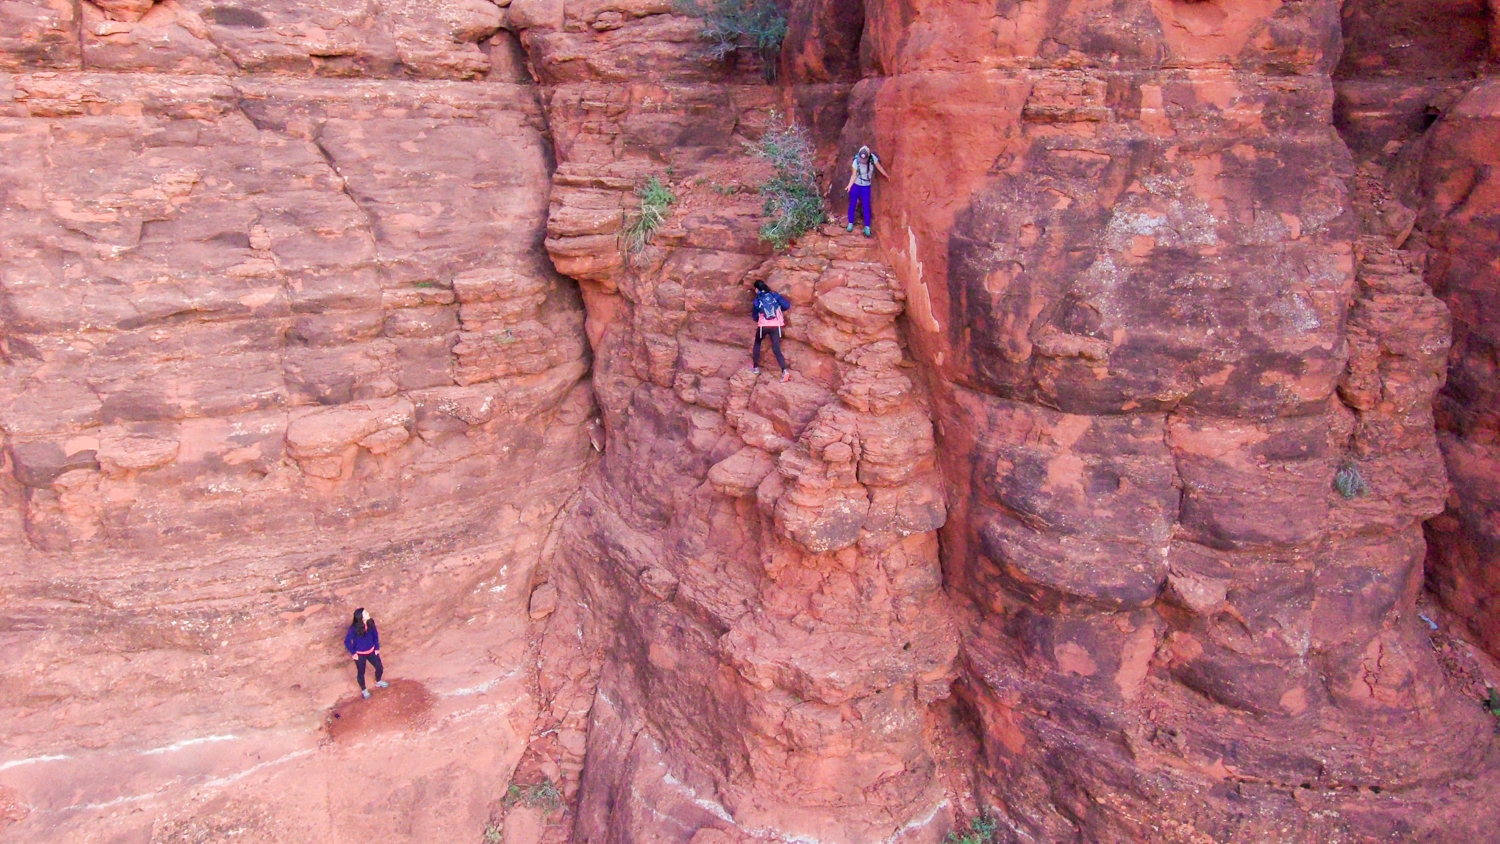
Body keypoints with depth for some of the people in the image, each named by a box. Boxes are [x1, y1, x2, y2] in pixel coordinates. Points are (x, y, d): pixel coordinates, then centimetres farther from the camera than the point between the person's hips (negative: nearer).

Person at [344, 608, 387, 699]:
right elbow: (347, 642, -19)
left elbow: (375, 635, -1)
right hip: (359, 654, -4)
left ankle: (378, 682, 49)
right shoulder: (354, 628, -31)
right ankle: (364, 690, 44)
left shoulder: (370, 623, -17)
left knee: (380, 668, 16)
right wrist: (353, 653, -12)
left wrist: (377, 648, 2)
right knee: (361, 673, 17)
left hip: (371, 651, 4)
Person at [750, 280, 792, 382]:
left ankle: (755, 367, 29)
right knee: (776, 350, -1)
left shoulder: (757, 300, 3)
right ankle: (784, 371, -20)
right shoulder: (775, 295, 6)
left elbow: (755, 315, 12)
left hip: (763, 326, -1)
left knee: (757, 344, 26)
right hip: (776, 326, 1)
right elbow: (787, 306, 1)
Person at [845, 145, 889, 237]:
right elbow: (854, 175, -19)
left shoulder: (873, 158, -19)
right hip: (855, 185, -1)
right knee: (852, 204, 6)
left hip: (866, 186, 1)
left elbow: (879, 167, -3)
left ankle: (867, 227, 7)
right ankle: (850, 223, 22)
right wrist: (849, 185, -35)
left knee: (866, 206, 1)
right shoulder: (856, 162, -23)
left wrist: (887, 176, 10)